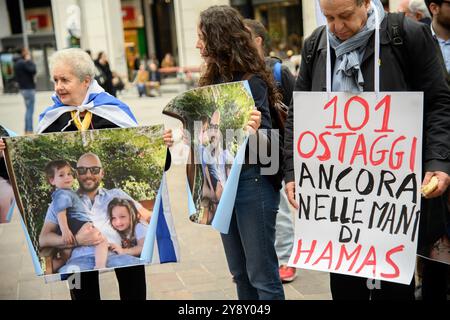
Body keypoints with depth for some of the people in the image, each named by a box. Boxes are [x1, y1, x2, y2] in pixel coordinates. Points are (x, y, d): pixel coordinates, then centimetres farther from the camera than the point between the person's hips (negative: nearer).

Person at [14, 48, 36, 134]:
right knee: (30, 110, -7)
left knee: (28, 110, 17)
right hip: (29, 89, -10)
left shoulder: (17, 63, 15)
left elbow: (17, 77, 20)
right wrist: (29, 60, -15)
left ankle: (27, 130, 21)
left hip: (23, 88, 10)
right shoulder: (24, 63, -17)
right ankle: (29, 130, -8)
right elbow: (33, 70, -26)